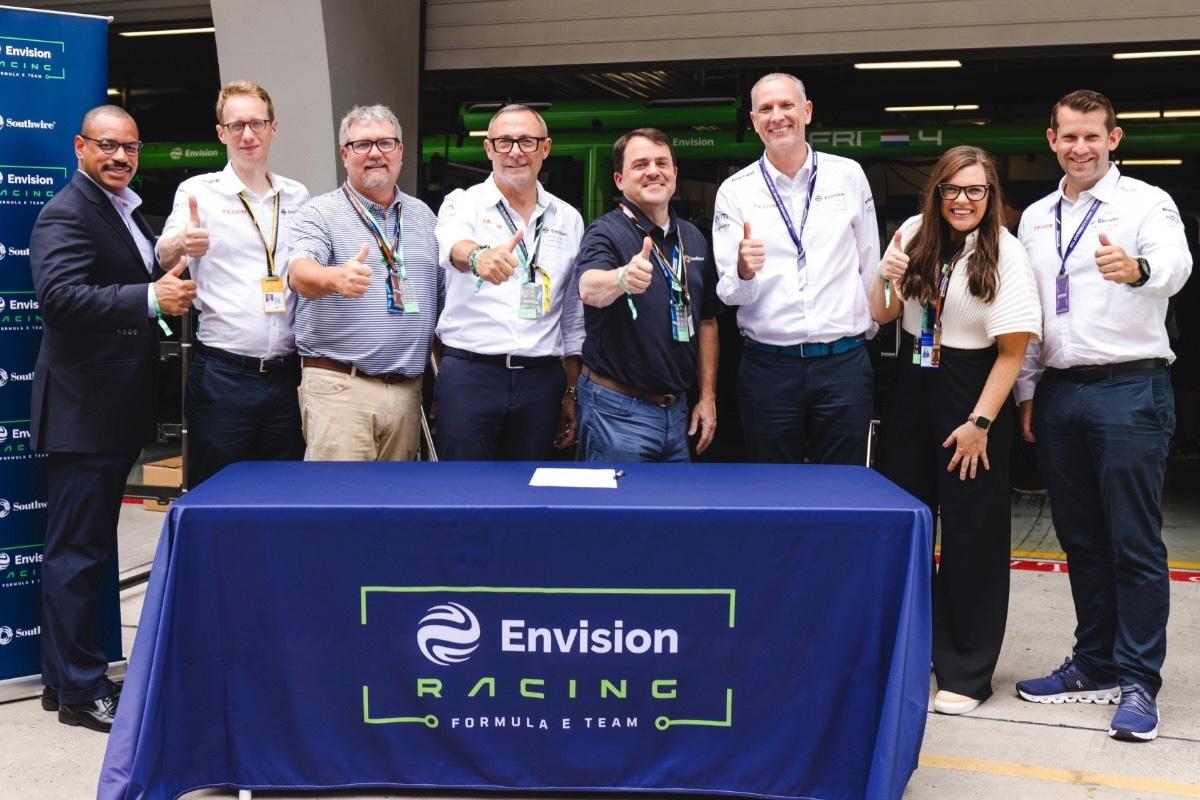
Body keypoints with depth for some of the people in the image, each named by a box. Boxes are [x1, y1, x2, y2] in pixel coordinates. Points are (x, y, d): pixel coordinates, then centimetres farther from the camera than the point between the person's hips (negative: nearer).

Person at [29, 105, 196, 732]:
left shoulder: (127, 211, 18)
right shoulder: (66, 214, -12)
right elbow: (59, 295, -26)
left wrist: (172, 286, 9)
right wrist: (151, 298, -31)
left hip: (116, 410, 10)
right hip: (82, 410, -10)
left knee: (88, 548, 16)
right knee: (76, 551, -2)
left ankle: (66, 677, 27)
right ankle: (80, 690, 6)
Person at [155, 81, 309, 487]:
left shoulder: (297, 196, 12)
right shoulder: (198, 191, 0)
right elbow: (163, 255, -14)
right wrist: (181, 243, -37)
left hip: (286, 374, 4)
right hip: (222, 373, -3)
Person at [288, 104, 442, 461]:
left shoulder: (423, 215, 15)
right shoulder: (320, 214, 0)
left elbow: (442, 296, 18)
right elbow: (300, 272, -19)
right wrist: (336, 278, -42)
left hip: (407, 389, 5)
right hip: (339, 387, -4)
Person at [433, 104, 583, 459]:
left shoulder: (568, 219, 12)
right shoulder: (463, 203, 2)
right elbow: (453, 244, -23)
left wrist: (572, 393, 15)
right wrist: (478, 256, -47)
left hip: (542, 380, 3)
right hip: (469, 373, -3)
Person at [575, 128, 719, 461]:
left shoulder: (693, 238, 10)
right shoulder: (605, 232, -10)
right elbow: (589, 289, -32)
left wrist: (708, 396, 11)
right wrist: (623, 279, -54)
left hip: (676, 409, 6)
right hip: (619, 410, -6)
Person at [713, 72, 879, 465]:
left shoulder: (849, 176, 5)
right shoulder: (735, 192, 2)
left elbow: (870, 263, 12)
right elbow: (730, 294, -3)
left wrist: (868, 325, 10)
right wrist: (743, 272, -23)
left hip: (844, 362, 1)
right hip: (767, 367, 0)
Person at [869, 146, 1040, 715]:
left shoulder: (1005, 253, -13)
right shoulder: (913, 235, 0)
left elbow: (1013, 349, -13)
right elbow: (881, 315, 9)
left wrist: (979, 422, -15)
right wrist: (885, 279, -11)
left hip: (972, 392, -5)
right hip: (911, 386, 5)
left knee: (972, 534, 2)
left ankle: (966, 671, 15)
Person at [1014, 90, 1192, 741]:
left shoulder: (1145, 203, -3)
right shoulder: (1036, 218, 13)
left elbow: (1175, 263, -24)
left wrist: (1136, 268, -46)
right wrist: (1027, 392, 12)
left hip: (1129, 391, -5)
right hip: (1059, 393, 6)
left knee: (1136, 544, -2)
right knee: (1081, 540, 12)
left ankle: (1138, 682, 7)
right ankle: (1095, 667, 24)